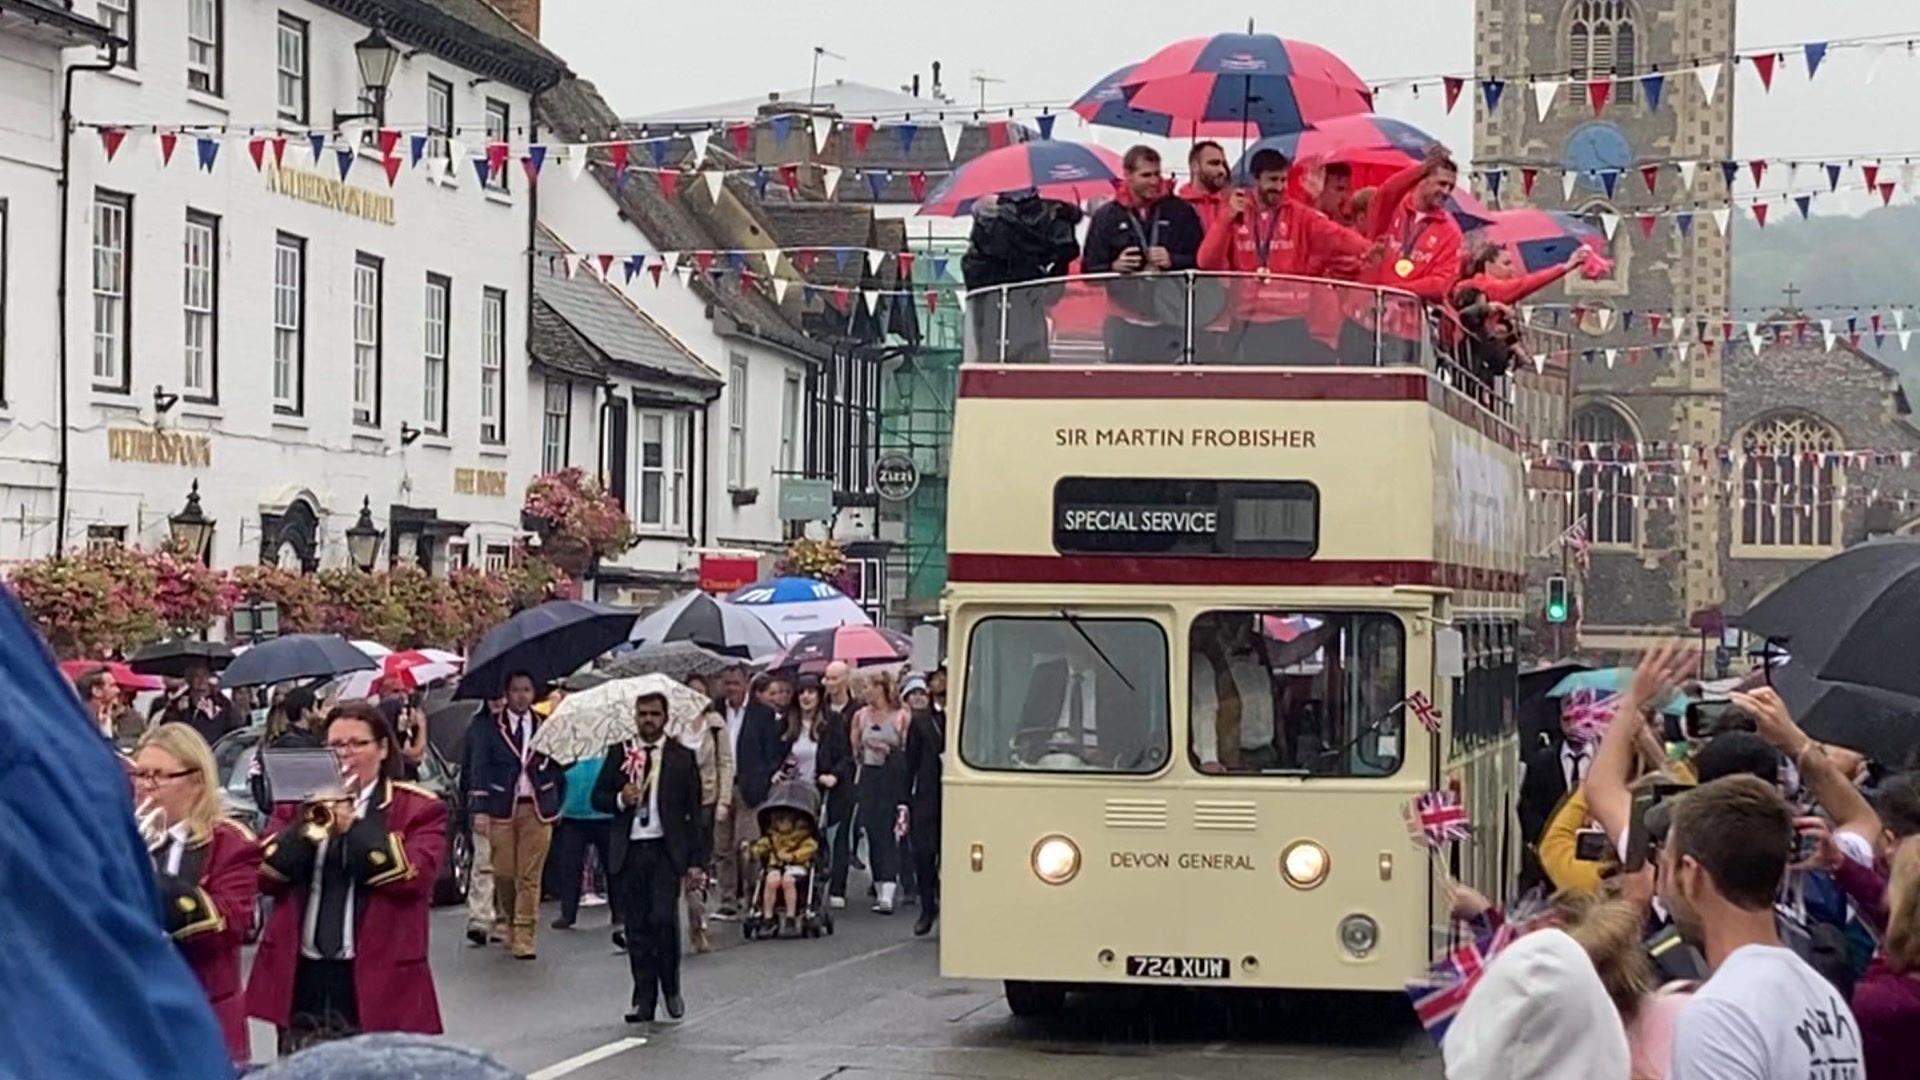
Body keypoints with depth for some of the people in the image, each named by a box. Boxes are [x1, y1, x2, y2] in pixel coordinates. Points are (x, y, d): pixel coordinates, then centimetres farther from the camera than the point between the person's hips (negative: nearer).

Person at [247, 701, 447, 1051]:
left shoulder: (418, 808, 3)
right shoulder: (298, 803, 14)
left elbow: (414, 875, -13)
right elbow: (265, 876, 2)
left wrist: (354, 827, -16)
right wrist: (306, 829, -14)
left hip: (375, 980, -4)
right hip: (302, 980, 4)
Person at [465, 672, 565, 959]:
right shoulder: (490, 730, 4)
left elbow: (557, 769, 15)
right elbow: (480, 770, 0)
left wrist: (556, 805, 8)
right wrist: (480, 810, -9)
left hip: (537, 809, 1)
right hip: (502, 808, 0)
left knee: (530, 876, -5)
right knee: (504, 873, 2)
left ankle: (523, 938, -3)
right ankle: (509, 922, 26)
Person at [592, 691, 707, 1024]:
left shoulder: (682, 757, 4)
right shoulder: (618, 754, 9)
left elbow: (694, 812, 3)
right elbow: (598, 797, 12)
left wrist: (696, 860, -2)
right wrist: (620, 800, -11)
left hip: (666, 850, -2)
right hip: (629, 851, 2)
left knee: (663, 918, -15)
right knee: (636, 928, 3)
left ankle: (671, 988, 6)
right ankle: (644, 1000, 10)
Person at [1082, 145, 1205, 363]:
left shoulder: (1180, 211, 7)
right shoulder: (1106, 217, 8)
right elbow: (1089, 270, 7)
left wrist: (1173, 261, -13)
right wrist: (1114, 267, -13)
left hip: (1170, 320, 0)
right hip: (1125, 320, 0)